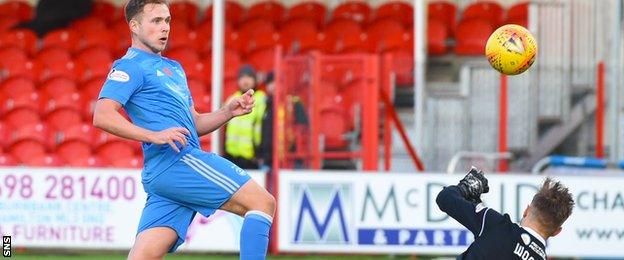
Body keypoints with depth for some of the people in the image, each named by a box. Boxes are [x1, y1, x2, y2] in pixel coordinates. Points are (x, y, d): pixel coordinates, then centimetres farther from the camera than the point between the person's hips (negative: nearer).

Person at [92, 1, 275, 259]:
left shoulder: (173, 68, 29)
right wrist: (154, 136, -23)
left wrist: (228, 111, 12)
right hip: (177, 160, -9)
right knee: (262, 202, -11)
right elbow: (102, 116, -14)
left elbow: (193, 124, 31)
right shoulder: (130, 66, -1)